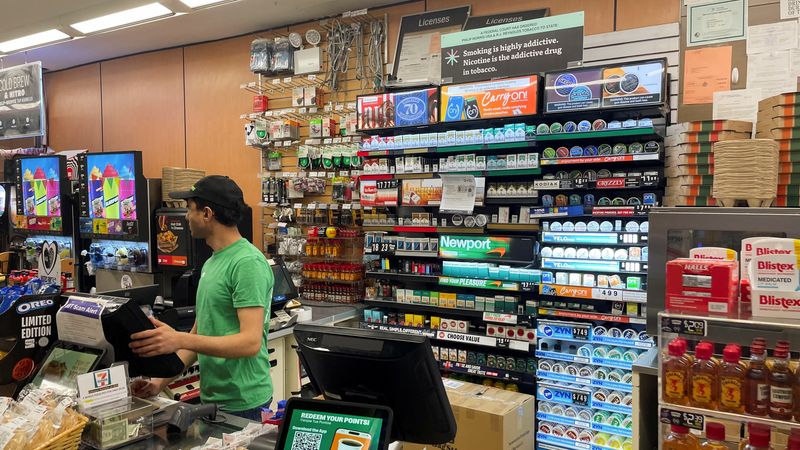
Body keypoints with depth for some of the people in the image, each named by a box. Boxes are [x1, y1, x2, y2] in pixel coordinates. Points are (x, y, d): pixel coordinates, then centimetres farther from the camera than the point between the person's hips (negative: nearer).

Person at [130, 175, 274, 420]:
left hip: (242, 403, -8)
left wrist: (179, 340, -33)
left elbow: (251, 342, -25)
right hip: (211, 398, 8)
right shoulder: (211, 263, 10)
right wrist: (162, 379, 6)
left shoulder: (248, 263, -18)